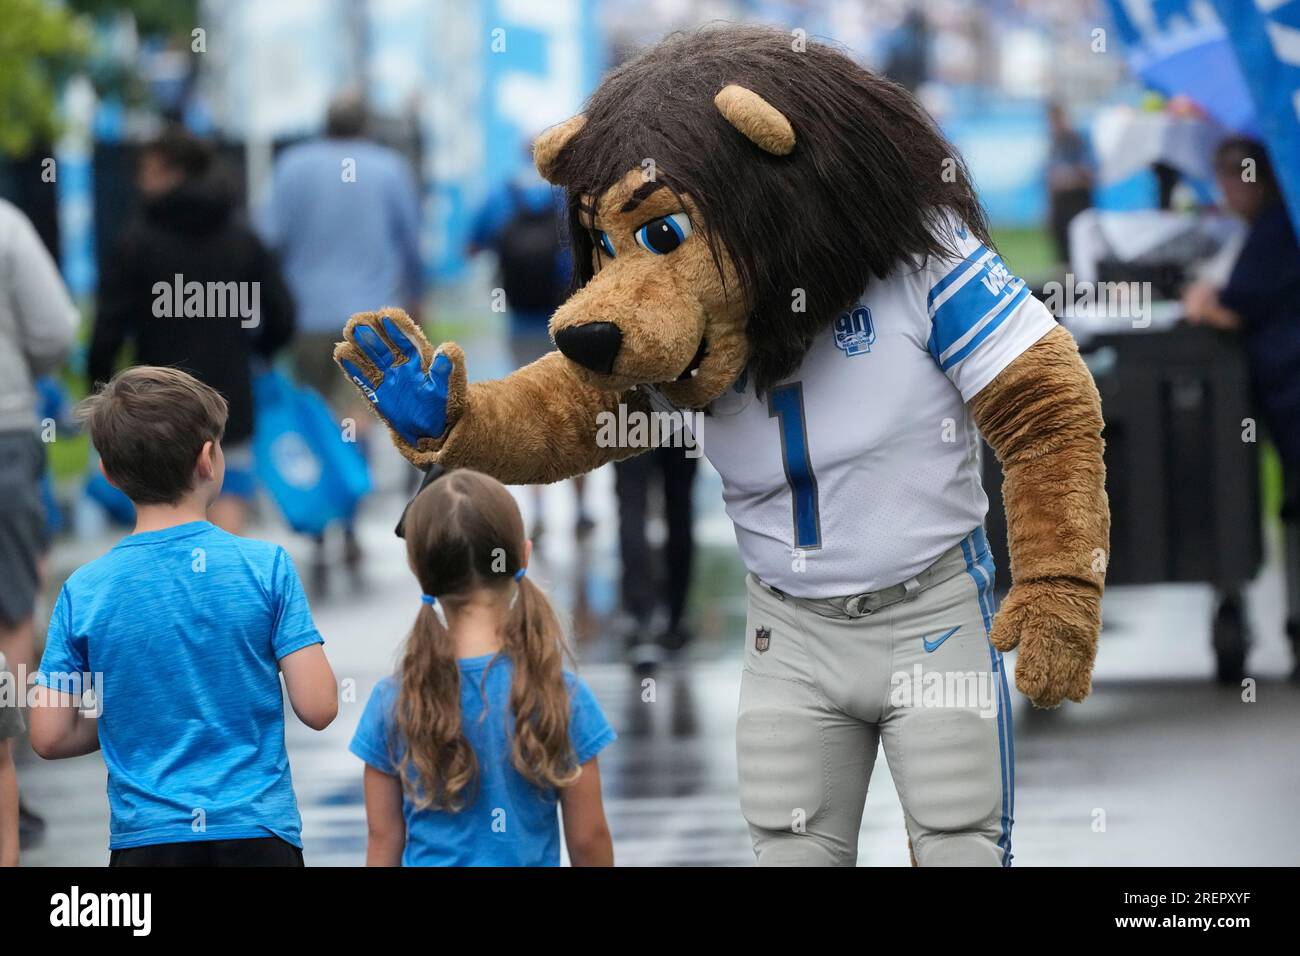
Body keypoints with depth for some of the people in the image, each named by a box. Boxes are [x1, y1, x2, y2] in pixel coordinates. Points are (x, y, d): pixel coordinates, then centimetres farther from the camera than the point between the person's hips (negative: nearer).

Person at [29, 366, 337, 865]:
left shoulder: (83, 591, -2)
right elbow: (317, 707, -8)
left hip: (144, 839, 1)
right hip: (257, 832, -1)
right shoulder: (265, 566, -6)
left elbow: (49, 737, -1)